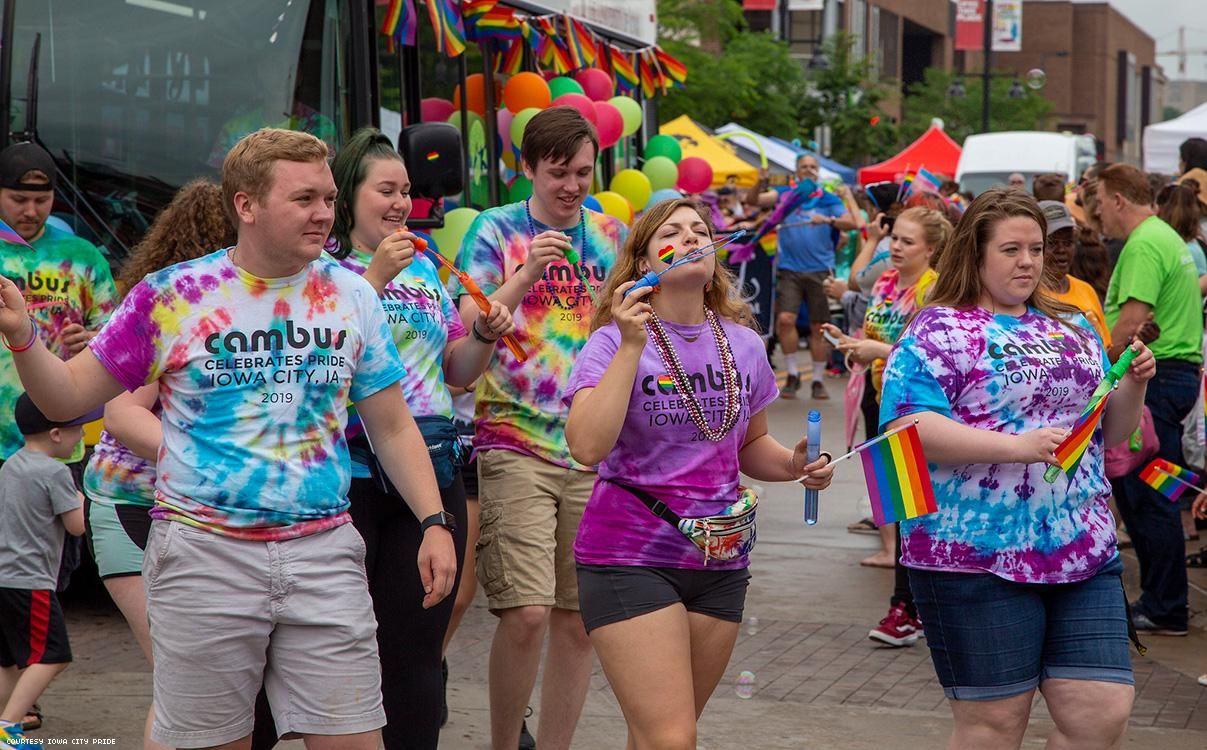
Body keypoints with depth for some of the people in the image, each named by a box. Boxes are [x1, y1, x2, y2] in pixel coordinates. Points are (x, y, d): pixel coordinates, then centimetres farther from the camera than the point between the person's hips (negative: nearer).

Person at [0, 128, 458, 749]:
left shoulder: (351, 296, 6)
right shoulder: (171, 296, -1)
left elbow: (393, 428, 12)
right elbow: (68, 397, 3)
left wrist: (434, 521, 2)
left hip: (323, 552, 2)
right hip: (205, 554, -2)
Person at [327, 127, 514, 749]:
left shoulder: (424, 268, 16)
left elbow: (458, 371, 21)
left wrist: (485, 336, 2)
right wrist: (375, 276, -18)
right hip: (350, 470, -5)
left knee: (416, 648, 8)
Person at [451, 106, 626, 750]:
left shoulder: (612, 235, 13)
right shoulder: (496, 230, 2)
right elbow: (471, 328, -8)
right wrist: (527, 273, -21)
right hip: (516, 442, -4)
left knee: (579, 621, 5)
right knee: (526, 613, -13)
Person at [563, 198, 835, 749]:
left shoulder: (743, 346, 6)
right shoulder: (615, 341, -9)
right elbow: (588, 446, -24)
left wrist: (794, 465, -1)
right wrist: (632, 347, -24)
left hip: (720, 560, 5)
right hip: (631, 555, -5)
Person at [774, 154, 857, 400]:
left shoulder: (828, 199, 6)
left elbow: (851, 222, -6)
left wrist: (829, 220, -24)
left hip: (819, 270, 0)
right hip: (789, 269, 0)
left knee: (819, 327, 3)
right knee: (785, 319, -14)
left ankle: (818, 380, 14)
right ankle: (793, 373, 3)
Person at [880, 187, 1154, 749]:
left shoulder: (1073, 329, 16)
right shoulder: (937, 332, -3)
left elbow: (1110, 433, 21)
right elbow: (909, 427, -17)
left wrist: (1134, 385, 0)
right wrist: (1016, 446, -24)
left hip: (1084, 551, 6)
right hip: (977, 555, -5)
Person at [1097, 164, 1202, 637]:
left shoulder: (1143, 245, -14)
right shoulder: (1167, 238, 20)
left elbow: (1134, 318, -22)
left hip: (1155, 378, -10)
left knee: (1147, 495, -5)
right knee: (1133, 487, 14)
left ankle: (1164, 611, 0)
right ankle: (1159, 599, 19)